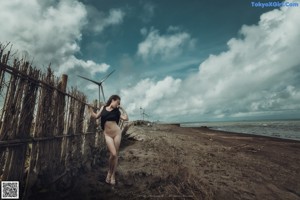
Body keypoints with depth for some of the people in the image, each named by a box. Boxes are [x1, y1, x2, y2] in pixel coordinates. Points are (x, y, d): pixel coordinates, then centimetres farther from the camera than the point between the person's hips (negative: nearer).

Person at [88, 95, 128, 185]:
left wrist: (122, 109, -1)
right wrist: (90, 108, 13)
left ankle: (113, 175, 21)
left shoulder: (117, 111, 3)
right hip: (107, 134, -1)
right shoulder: (103, 108, 4)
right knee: (113, 154, -12)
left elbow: (126, 118, -2)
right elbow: (96, 116, 13)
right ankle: (109, 172, 15)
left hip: (117, 133, 1)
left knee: (115, 155, 5)